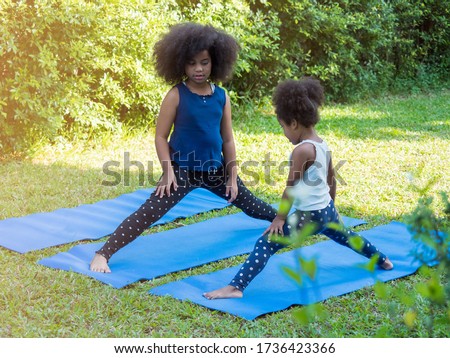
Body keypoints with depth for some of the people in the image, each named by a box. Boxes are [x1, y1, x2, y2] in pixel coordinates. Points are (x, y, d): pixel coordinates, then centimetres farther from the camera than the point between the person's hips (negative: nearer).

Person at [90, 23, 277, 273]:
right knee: (148, 214, -17)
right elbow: (161, 136, -9)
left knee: (251, 204, 21)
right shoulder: (177, 95, -11)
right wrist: (168, 171, -17)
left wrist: (232, 176, 6)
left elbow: (227, 139, 7)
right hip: (183, 170, -4)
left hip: (215, 170, 5)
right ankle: (103, 255, -17)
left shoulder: (222, 96, 1)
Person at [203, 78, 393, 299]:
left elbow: (291, 188, -17)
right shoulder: (323, 145, 6)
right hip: (327, 210, 9)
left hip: (308, 216, -9)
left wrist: (280, 217, -10)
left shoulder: (302, 150, -20)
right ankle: (383, 261, 56)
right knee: (346, 237, 35)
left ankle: (235, 287, -25)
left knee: (265, 243, -14)